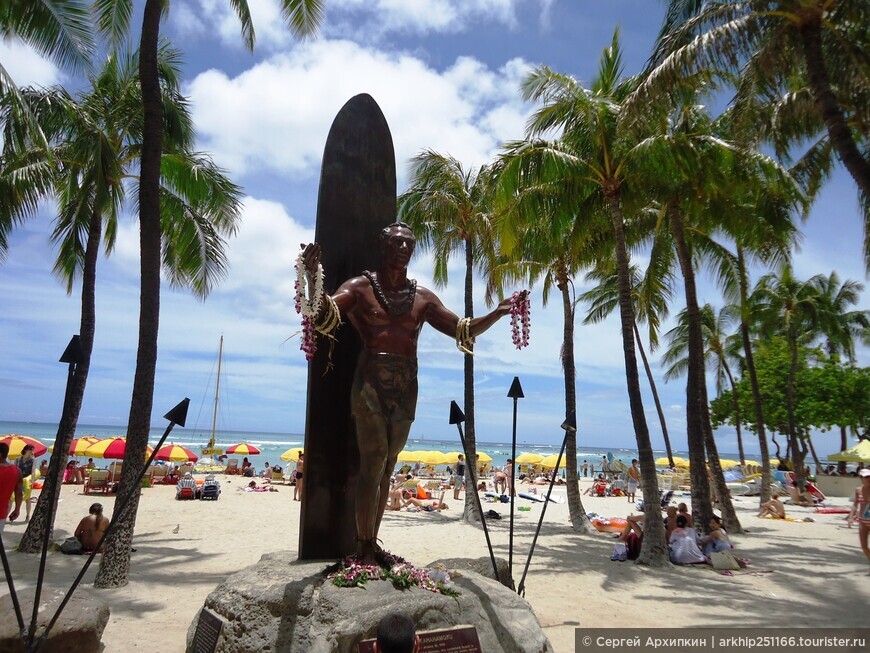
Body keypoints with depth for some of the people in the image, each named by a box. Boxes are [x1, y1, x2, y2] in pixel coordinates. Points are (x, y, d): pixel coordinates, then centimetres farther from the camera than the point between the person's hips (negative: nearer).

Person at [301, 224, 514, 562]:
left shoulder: (422, 297, 12)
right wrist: (313, 279, -30)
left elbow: (463, 331, 14)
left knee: (386, 466, 8)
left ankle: (370, 541, 18)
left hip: (406, 390, 4)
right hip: (370, 384, -4)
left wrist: (497, 313, 1)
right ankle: (364, 547, 1)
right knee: (373, 462, -9)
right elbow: (322, 316, -12)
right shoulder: (361, 287, 2)